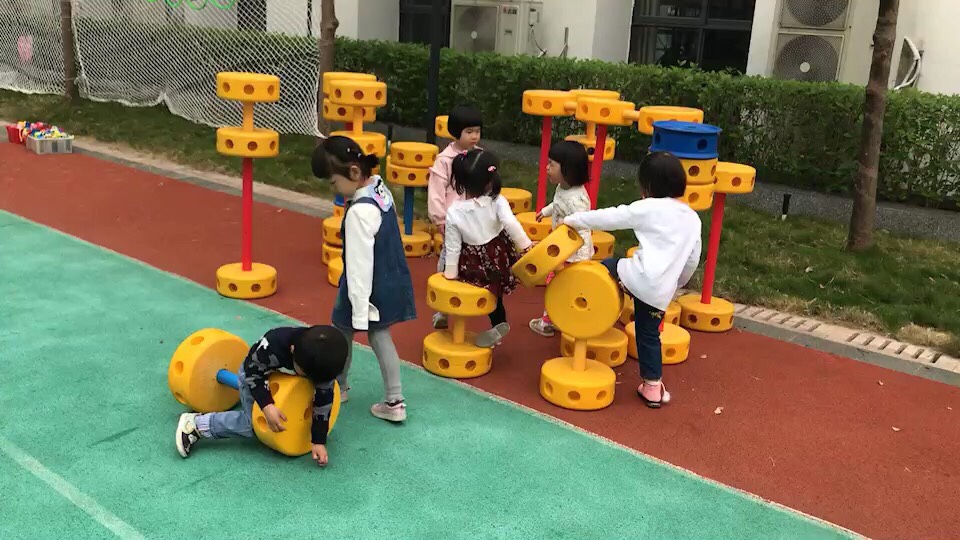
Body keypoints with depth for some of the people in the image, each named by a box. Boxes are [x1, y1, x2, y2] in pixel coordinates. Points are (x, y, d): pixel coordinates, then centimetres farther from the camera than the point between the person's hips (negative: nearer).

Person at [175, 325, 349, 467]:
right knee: (253, 423, -17)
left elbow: (324, 400, -22)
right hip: (254, 374, -4)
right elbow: (252, 372, -27)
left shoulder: (324, 362, -32)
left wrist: (319, 441, -21)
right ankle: (196, 424, -8)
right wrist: (267, 405, -39)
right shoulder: (271, 346, -44)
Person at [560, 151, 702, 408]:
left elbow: (609, 218, -5)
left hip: (640, 278, -6)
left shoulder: (648, 209, -5)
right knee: (649, 335, 20)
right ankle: (652, 387, 24)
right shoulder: (693, 219, 15)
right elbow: (692, 261, 20)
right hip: (663, 293, 6)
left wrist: (572, 220, 4)